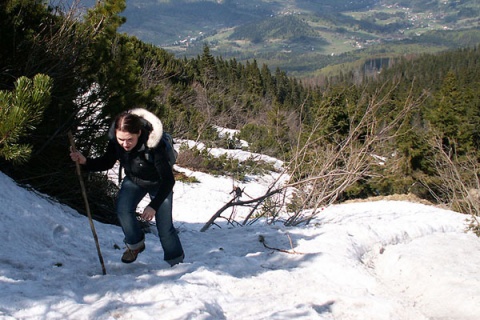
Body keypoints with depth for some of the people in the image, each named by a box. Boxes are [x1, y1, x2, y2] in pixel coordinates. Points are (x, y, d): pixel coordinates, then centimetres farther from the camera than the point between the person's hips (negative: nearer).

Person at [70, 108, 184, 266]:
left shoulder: (154, 145, -39)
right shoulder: (115, 140, -26)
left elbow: (168, 180, -33)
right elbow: (107, 162, -7)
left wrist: (154, 206, -40)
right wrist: (85, 161, -25)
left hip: (159, 183, -4)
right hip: (133, 180, 4)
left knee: (165, 226, -5)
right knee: (123, 208, -22)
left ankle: (176, 262, 17)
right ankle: (135, 243, 4)